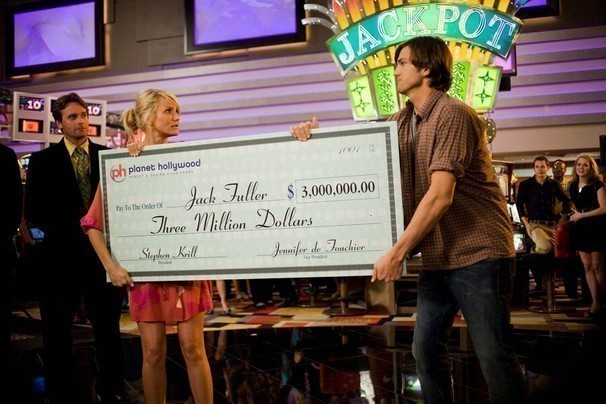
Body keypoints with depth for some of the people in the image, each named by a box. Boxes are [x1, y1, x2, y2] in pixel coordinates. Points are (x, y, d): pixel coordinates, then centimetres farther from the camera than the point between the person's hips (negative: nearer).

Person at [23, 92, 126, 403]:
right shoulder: (42, 160, 2)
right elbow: (33, 212, -2)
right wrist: (69, 227, -13)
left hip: (102, 252, 1)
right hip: (61, 254, -1)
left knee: (108, 327, 12)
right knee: (57, 332, 10)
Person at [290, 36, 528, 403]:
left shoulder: (452, 115, -14)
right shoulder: (403, 121, 13)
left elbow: (441, 195, -23)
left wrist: (397, 252, -23)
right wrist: (317, 135, 0)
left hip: (478, 252, -8)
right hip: (437, 256, 8)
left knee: (495, 356, -3)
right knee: (426, 348, 11)